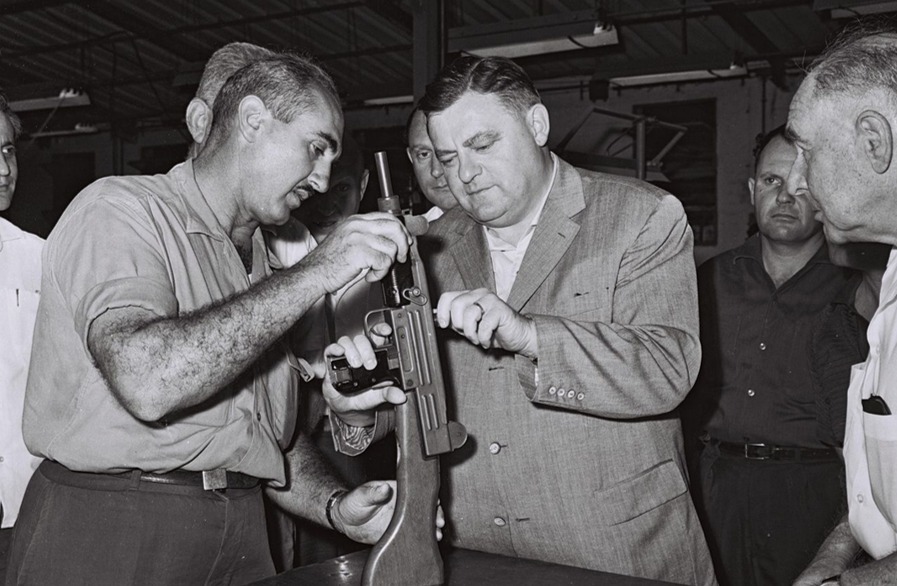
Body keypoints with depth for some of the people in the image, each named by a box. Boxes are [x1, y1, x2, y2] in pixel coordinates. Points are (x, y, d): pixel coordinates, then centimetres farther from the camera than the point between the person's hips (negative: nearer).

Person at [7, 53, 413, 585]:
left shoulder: (265, 270, 16)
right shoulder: (120, 209, -9)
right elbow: (147, 382, -27)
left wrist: (335, 506, -2)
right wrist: (316, 274, -24)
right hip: (108, 533, -7)